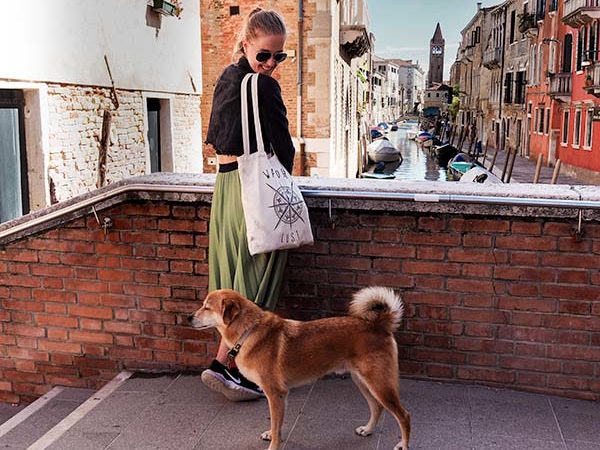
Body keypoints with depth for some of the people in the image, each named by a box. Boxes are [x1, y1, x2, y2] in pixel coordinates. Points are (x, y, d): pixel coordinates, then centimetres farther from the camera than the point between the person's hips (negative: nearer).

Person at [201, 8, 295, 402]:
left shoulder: (227, 78, 15)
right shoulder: (263, 86, -12)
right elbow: (282, 146, -8)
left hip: (225, 182, 9)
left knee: (236, 278, 13)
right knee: (254, 282, -2)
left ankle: (241, 368, 23)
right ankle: (224, 365, 0)